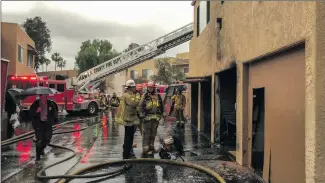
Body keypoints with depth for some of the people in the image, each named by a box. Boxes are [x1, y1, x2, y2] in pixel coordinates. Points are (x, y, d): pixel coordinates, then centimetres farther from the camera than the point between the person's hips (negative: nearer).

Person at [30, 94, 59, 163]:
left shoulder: (50, 104, -1)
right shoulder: (35, 104, -7)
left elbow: (54, 113, 9)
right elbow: (31, 113, -6)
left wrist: (56, 121, 5)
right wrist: (36, 111, -25)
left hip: (48, 123, 3)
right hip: (38, 124, -3)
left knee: (47, 139, 5)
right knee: (39, 140, -9)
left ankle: (41, 149, 38)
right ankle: (38, 156, 4)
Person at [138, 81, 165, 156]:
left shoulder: (158, 96, 13)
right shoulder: (145, 96, 2)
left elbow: (161, 105, 22)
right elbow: (140, 105, -2)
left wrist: (163, 113, 19)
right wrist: (141, 113, -11)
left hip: (156, 117, 4)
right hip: (147, 116, -4)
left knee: (153, 133, 12)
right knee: (146, 133, -7)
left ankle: (151, 146, 23)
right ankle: (145, 148, -6)